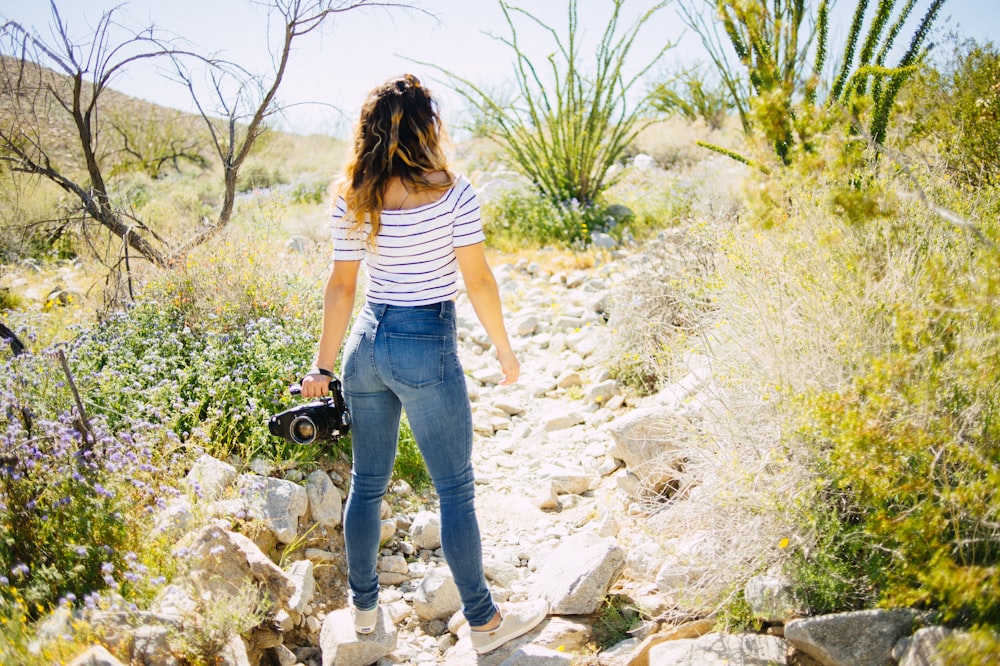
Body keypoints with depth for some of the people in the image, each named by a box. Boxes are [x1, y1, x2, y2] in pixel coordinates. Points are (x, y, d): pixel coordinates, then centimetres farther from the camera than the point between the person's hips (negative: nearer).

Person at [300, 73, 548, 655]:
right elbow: (478, 281, -11)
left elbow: (341, 287, 2)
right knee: (456, 491, 8)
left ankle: (364, 606, 35)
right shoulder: (452, 193, -14)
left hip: (368, 343, 5)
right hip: (428, 349, -5)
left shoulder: (352, 199, -1)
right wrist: (505, 349, 2)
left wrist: (323, 367, 9)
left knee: (367, 483, 18)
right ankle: (484, 621, 24)